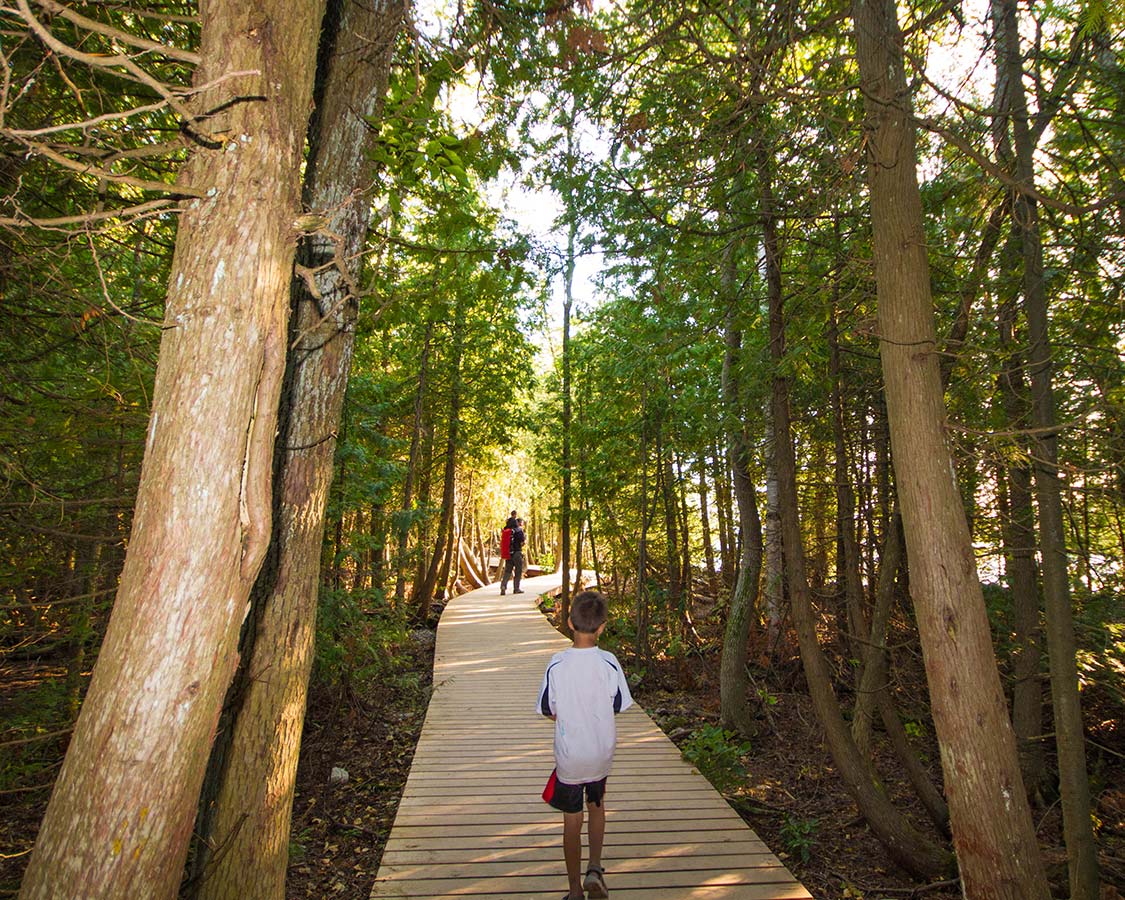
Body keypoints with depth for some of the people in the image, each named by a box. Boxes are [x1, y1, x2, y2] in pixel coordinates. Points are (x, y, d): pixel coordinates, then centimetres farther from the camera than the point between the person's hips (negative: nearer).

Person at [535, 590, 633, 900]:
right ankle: (595, 868, 18)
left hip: (568, 757, -1)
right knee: (597, 807, 28)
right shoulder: (609, 662, -17)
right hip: (601, 756, 1)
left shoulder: (556, 665, -18)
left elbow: (549, 711, -7)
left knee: (572, 821, 15)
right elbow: (618, 707, -5)